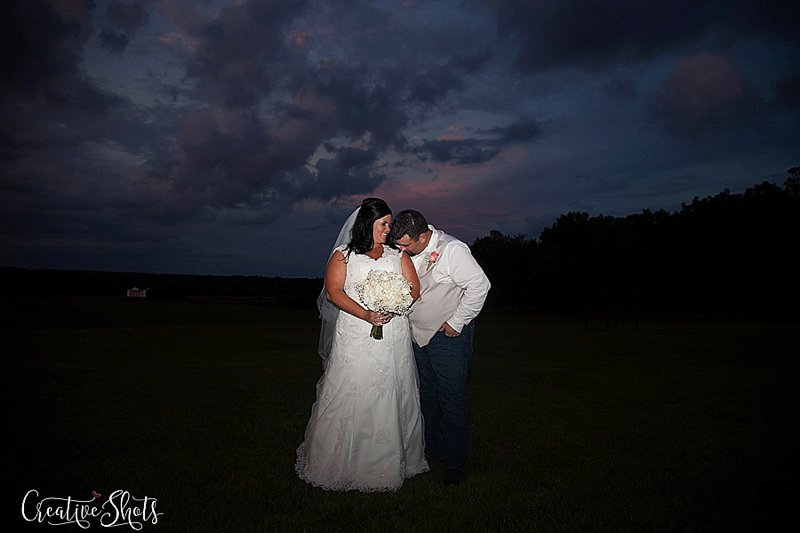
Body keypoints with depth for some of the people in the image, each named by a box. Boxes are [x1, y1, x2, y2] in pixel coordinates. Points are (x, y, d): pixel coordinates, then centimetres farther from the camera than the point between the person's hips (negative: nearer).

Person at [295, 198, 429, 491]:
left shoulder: (398, 254, 15)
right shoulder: (343, 254, 6)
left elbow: (413, 288, 6)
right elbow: (334, 291, -6)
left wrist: (391, 309, -13)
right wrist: (366, 315, -19)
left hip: (395, 338, 3)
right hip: (355, 337, -2)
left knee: (392, 399, 7)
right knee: (350, 398, -1)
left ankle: (391, 464, 22)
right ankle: (341, 463, 16)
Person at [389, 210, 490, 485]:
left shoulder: (453, 250, -21)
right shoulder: (409, 252, 1)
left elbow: (479, 286, -21)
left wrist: (456, 323, -17)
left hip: (449, 336, -7)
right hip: (419, 334, 7)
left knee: (452, 398, 0)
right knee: (424, 395, 17)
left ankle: (454, 462, 15)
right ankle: (427, 449, 34)